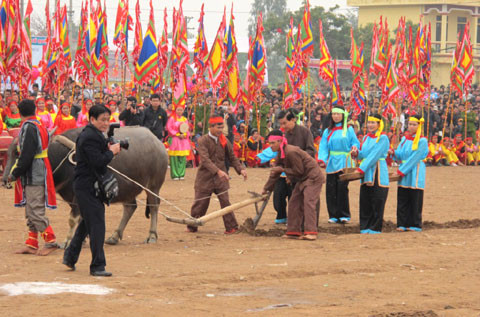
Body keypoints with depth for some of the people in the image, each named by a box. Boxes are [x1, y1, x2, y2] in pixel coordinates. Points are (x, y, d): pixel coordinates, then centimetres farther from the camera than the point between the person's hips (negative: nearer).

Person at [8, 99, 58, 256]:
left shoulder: (28, 127, -14)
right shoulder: (41, 126, 14)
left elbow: (27, 155, -21)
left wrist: (15, 174, -14)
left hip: (33, 176, -10)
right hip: (40, 175, 10)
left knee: (35, 211, -8)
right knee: (32, 212, 13)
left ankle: (51, 242, -8)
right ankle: (31, 245, 15)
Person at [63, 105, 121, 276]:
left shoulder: (92, 134, 15)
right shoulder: (90, 137, -18)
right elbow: (97, 162, -25)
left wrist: (108, 150, 1)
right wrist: (112, 151, -12)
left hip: (85, 187, 11)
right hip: (88, 188, -11)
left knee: (88, 221, 22)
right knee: (96, 224, -9)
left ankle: (70, 256, 32)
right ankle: (97, 266, -7)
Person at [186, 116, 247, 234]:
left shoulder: (224, 141, 5)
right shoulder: (203, 141, -9)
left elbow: (232, 158, 11)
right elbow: (205, 159, -22)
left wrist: (240, 169, -7)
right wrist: (218, 171, -35)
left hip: (221, 177, 3)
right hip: (205, 177, -3)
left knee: (225, 201, -4)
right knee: (200, 203, 4)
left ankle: (231, 227, 0)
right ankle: (192, 227, 19)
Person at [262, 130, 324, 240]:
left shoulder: (291, 152, -25)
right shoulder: (281, 154, 6)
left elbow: (298, 171, -21)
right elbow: (275, 173, 15)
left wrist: (282, 169, -16)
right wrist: (266, 189, 17)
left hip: (313, 177, -11)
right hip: (303, 179, 11)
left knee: (308, 202, -20)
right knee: (294, 202, 8)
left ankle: (311, 232, -26)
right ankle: (294, 231, 11)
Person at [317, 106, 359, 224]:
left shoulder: (349, 130, 8)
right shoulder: (328, 131, 13)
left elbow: (355, 142, 6)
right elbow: (323, 147, 5)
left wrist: (354, 148, -18)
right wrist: (322, 159, -11)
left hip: (344, 163, -3)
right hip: (332, 163, 3)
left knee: (342, 187, -12)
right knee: (331, 189, -4)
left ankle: (344, 215, -4)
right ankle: (333, 215, 3)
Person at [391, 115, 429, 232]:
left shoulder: (422, 141, -7)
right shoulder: (404, 138, 12)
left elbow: (414, 158, -13)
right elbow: (400, 155, 9)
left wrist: (401, 171, -15)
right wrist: (394, 153, -14)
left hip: (415, 173, -5)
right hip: (403, 173, 5)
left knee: (415, 200, -2)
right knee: (402, 200, 3)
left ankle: (415, 224, 4)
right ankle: (402, 224, 7)